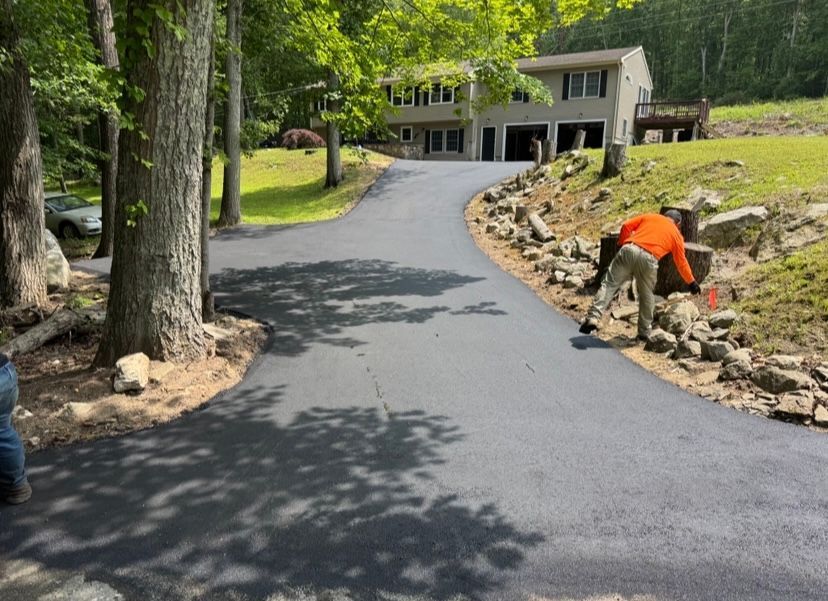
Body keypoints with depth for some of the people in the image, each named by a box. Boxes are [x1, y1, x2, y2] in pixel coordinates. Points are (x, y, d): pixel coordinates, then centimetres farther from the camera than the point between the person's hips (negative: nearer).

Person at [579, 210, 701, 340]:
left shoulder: (650, 216, 27)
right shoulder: (676, 235, 24)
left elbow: (626, 225, 17)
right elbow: (681, 263, 26)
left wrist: (621, 244, 29)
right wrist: (692, 282, 38)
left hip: (629, 250, 1)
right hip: (648, 258, 0)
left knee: (609, 283, 3)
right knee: (646, 296, 18)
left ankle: (593, 317, -15)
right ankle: (644, 332, 25)